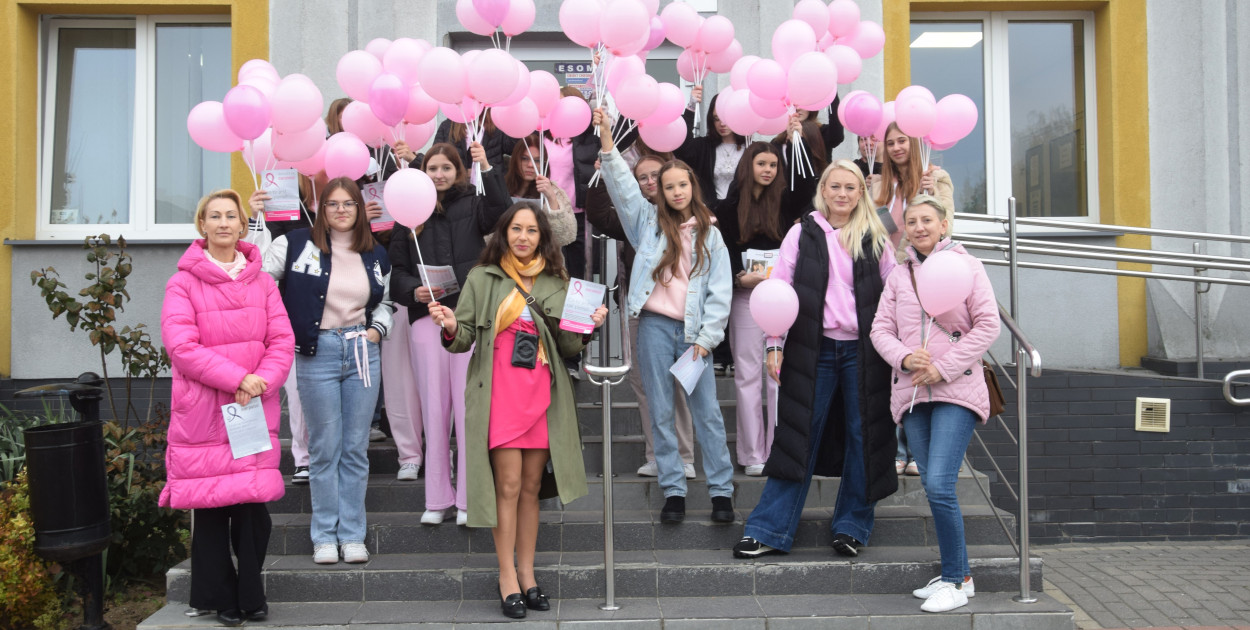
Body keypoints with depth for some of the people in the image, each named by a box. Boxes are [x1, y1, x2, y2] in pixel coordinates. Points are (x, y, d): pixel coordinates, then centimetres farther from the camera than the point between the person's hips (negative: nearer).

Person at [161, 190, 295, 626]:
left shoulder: (262, 283, 11)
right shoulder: (184, 283, 0)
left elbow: (282, 342, 5)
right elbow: (180, 345, -11)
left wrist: (259, 385, -11)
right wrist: (237, 378, -17)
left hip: (256, 409, 2)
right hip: (202, 411, -2)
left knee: (253, 503, -1)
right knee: (210, 507, 2)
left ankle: (251, 595, 15)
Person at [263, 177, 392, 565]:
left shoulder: (376, 256, 11)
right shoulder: (297, 246, 0)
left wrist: (378, 329, 6)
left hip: (362, 352, 3)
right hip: (317, 354, -3)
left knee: (356, 449, 6)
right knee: (324, 449, 3)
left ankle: (352, 534, 14)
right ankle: (324, 536, 13)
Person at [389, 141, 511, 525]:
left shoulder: (472, 205, 9)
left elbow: (501, 214, -13)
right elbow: (397, 269, 12)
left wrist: (487, 169, -19)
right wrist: (413, 291, -6)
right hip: (427, 317, 2)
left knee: (469, 406, -3)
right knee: (434, 408, 5)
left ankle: (470, 498, 5)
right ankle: (437, 498, 14)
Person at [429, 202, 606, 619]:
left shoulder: (556, 283, 11)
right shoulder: (483, 279, 5)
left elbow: (568, 348, 12)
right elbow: (464, 339, 3)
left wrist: (587, 329, -6)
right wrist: (451, 328, -18)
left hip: (542, 392, 3)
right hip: (501, 391, -3)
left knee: (531, 486, 8)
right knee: (509, 484, -5)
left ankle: (527, 573, 18)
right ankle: (507, 577, 5)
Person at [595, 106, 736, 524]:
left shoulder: (710, 233, 8)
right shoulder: (649, 222, 10)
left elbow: (720, 291, 5)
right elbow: (622, 186, -1)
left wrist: (706, 337, -3)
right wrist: (606, 140, -11)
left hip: (694, 332, 0)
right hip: (655, 326, 1)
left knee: (707, 412, 0)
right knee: (661, 413, 4)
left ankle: (721, 491, 9)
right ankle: (673, 492, 13)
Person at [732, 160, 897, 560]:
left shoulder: (875, 238, 6)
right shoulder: (803, 234, 3)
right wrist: (774, 345, -3)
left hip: (862, 350, 2)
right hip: (815, 349, -1)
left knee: (863, 436, 7)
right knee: (799, 438, 0)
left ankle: (852, 526, 22)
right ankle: (769, 531, 6)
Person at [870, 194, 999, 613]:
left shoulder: (966, 264, 2)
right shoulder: (899, 274, 14)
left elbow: (988, 324, -4)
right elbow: (881, 328, 10)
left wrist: (943, 367, -11)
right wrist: (905, 357, -11)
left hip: (956, 390, -4)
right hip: (913, 392, 5)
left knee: (939, 484, -16)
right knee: (933, 488, 8)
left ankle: (956, 581, -2)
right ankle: (957, 574, 21)